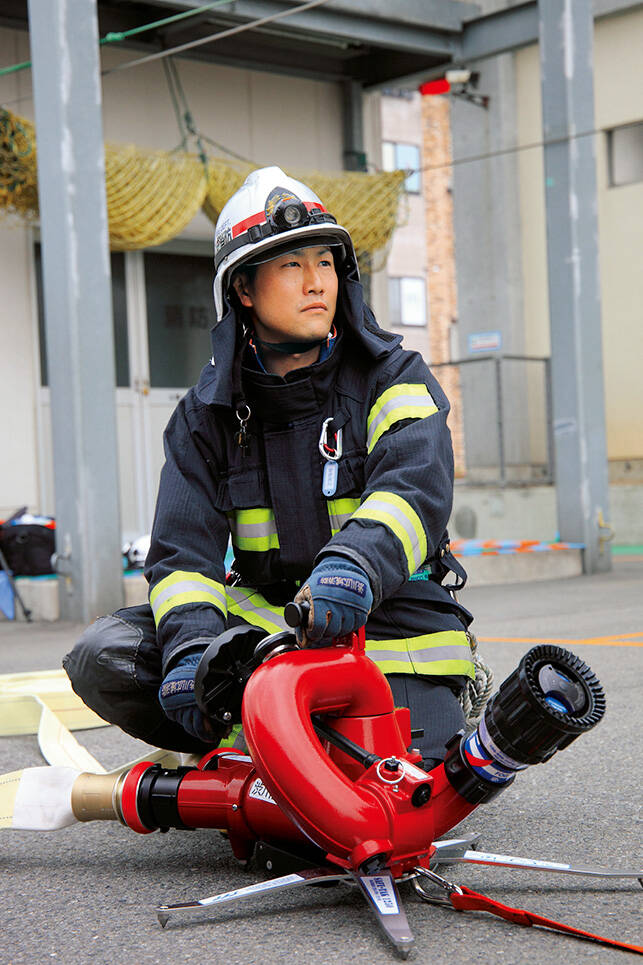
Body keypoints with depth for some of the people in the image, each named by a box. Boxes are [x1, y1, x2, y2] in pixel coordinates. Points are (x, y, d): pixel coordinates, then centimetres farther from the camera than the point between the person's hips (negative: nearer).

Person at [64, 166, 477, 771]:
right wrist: (191, 646, -27)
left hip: (388, 623, -2)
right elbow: (184, 548, -4)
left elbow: (417, 489, -22)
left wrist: (353, 565, -46)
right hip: (264, 617, 3)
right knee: (104, 658, -18)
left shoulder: (392, 376, -3)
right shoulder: (207, 413, 5)